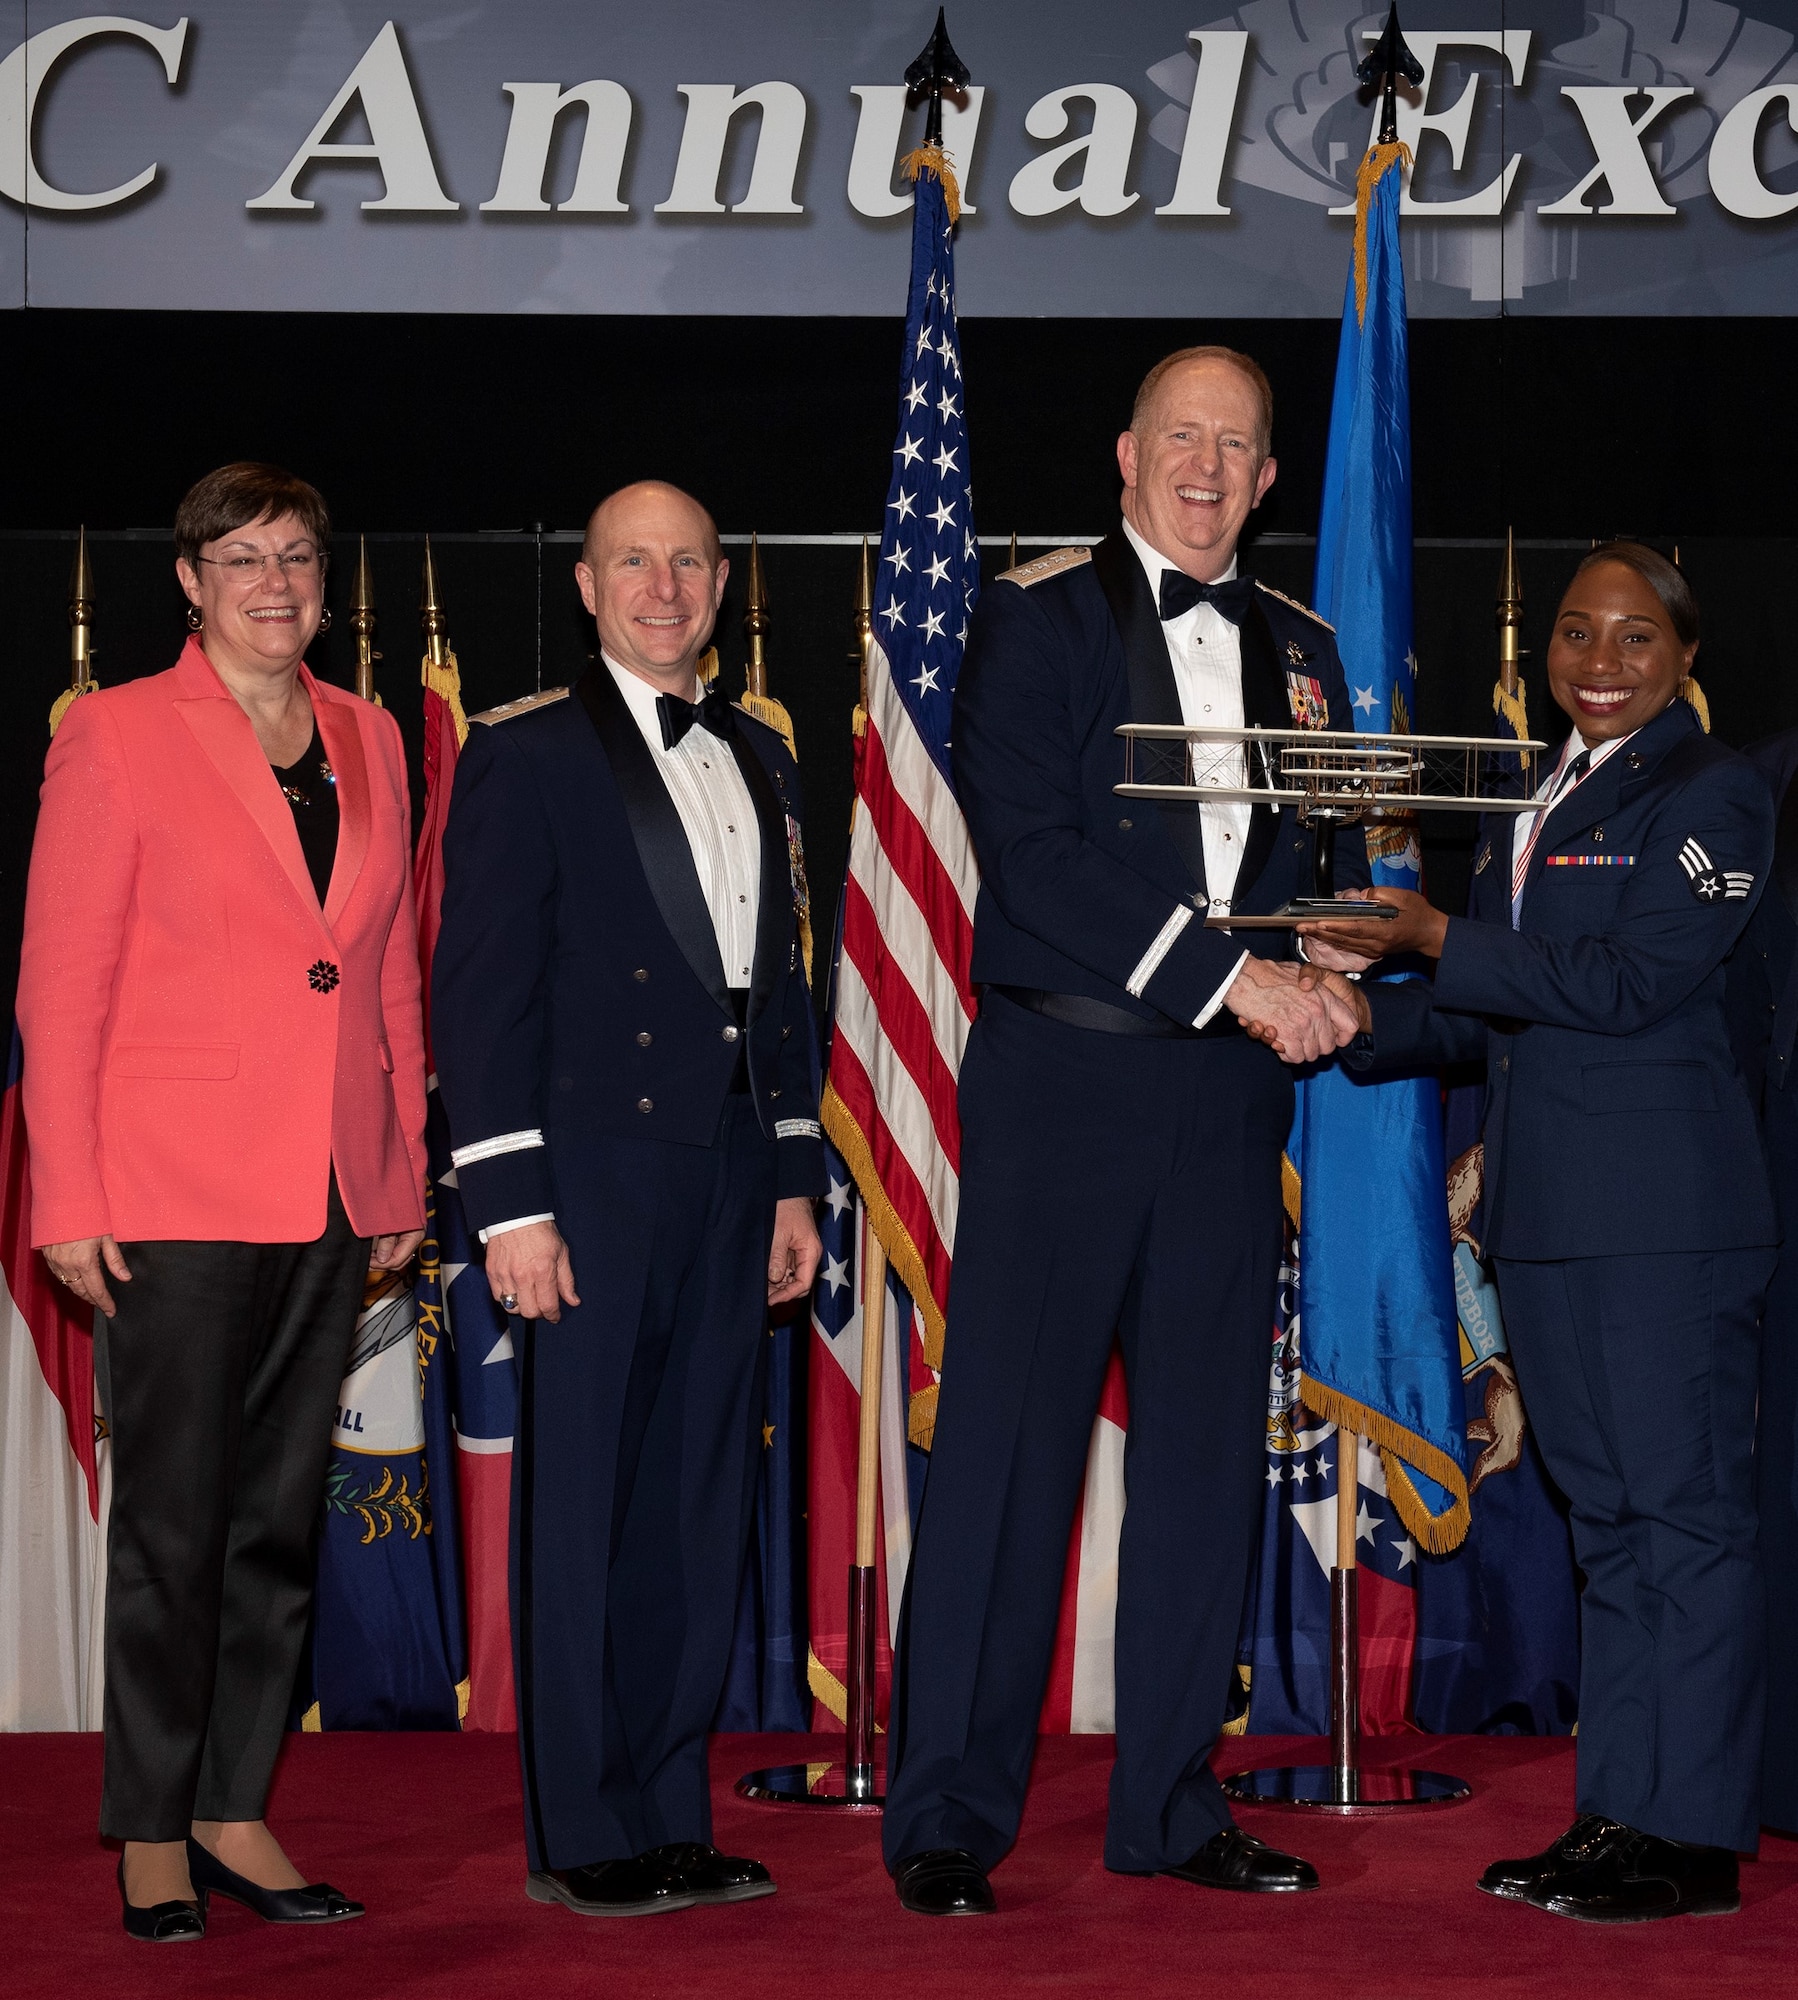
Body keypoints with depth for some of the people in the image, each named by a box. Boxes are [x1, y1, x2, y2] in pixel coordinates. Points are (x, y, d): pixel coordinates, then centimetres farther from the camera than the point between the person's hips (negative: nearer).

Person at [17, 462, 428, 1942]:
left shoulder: (370, 740, 12)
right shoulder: (117, 736, -3)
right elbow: (59, 989, -4)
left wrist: (406, 1173, 12)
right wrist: (68, 1204, -9)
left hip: (333, 1197, 5)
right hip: (176, 1191, -5)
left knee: (282, 1515, 9)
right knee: (173, 1521, 0)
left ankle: (234, 1809, 19)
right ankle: (152, 1833, 12)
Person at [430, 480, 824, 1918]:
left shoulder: (761, 761, 16)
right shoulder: (527, 753, -2)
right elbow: (481, 993, -7)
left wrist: (794, 1178, 14)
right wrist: (512, 1206, -13)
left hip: (728, 1184, 6)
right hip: (595, 1179, -6)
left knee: (702, 1511, 9)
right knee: (582, 1513, 0)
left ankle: (671, 1822, 17)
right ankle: (582, 1835, 8)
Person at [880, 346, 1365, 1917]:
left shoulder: (1300, 649, 16)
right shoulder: (1038, 619, 0)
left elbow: (1338, 861, 17)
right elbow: (1031, 856, -10)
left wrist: (1328, 983, -6)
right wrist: (1227, 979, -15)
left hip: (1229, 1095, 5)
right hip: (1062, 1077, -5)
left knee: (1208, 1450, 8)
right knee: (1007, 1445, -4)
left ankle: (1172, 1802, 18)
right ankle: (949, 1817, 3)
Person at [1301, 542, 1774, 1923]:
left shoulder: (1709, 791, -6)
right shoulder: (1538, 803, 19)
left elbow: (1627, 982, -16)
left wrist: (1438, 940, -14)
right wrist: (1365, 1017, 7)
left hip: (1666, 1213, -8)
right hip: (1550, 1214, 8)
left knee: (1684, 1513, -4)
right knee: (1608, 1517, 12)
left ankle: (1696, 1838, 0)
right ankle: (1619, 1813, 18)